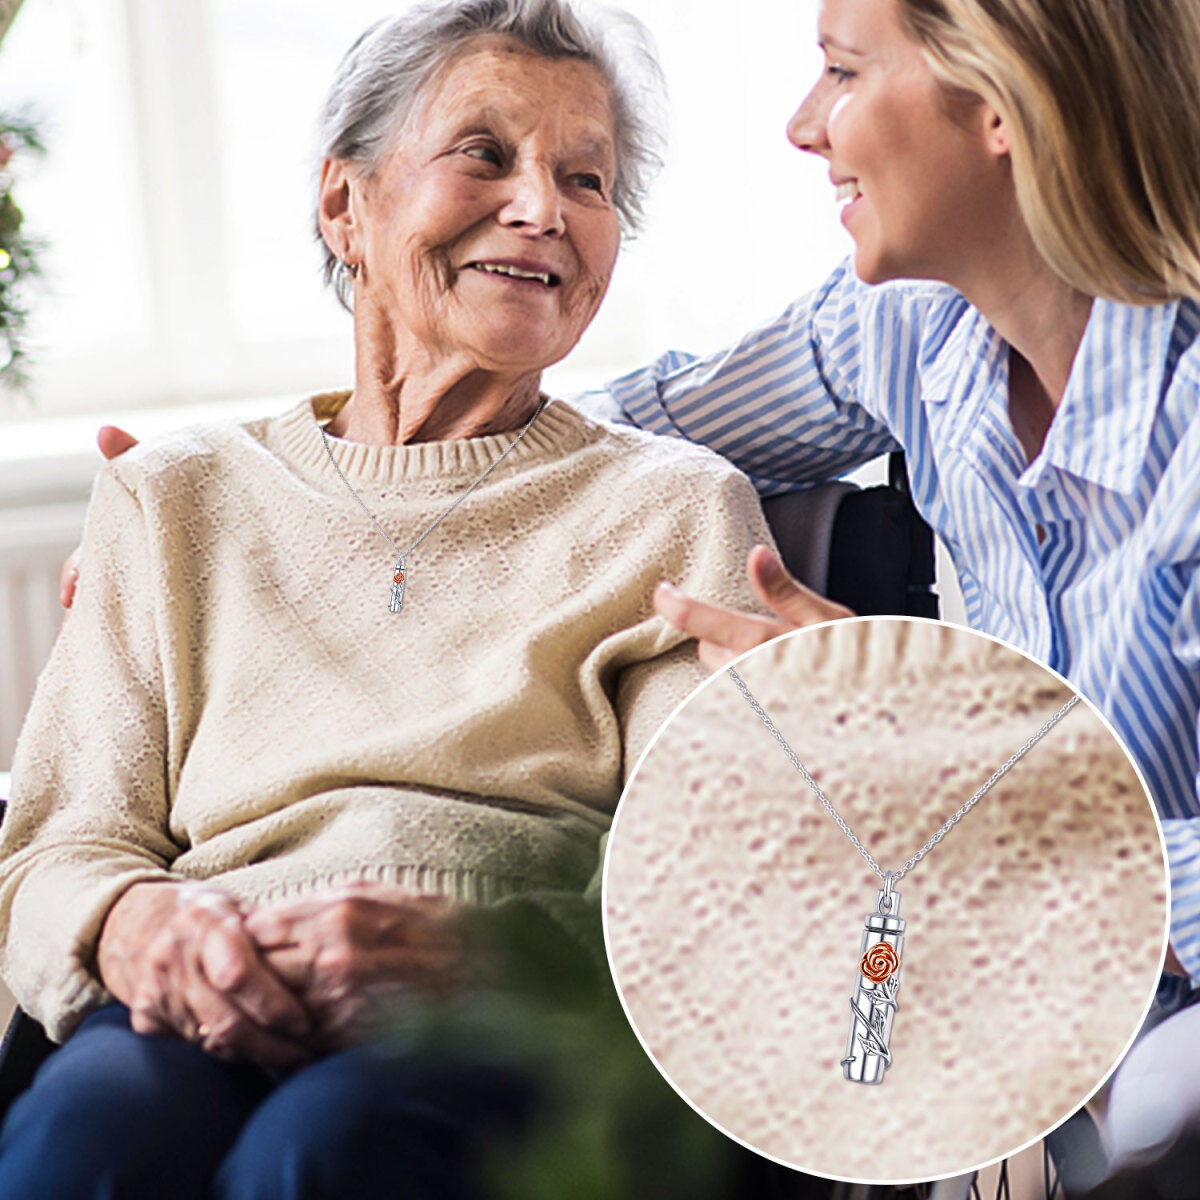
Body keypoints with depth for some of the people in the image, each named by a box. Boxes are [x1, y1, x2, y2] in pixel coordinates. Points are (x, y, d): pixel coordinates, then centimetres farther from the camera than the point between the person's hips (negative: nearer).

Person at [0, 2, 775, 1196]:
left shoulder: (677, 509, 15)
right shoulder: (173, 500, 21)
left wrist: (469, 954, -20)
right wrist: (144, 928, -14)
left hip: (522, 1043, -1)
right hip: (212, 1024, 2)